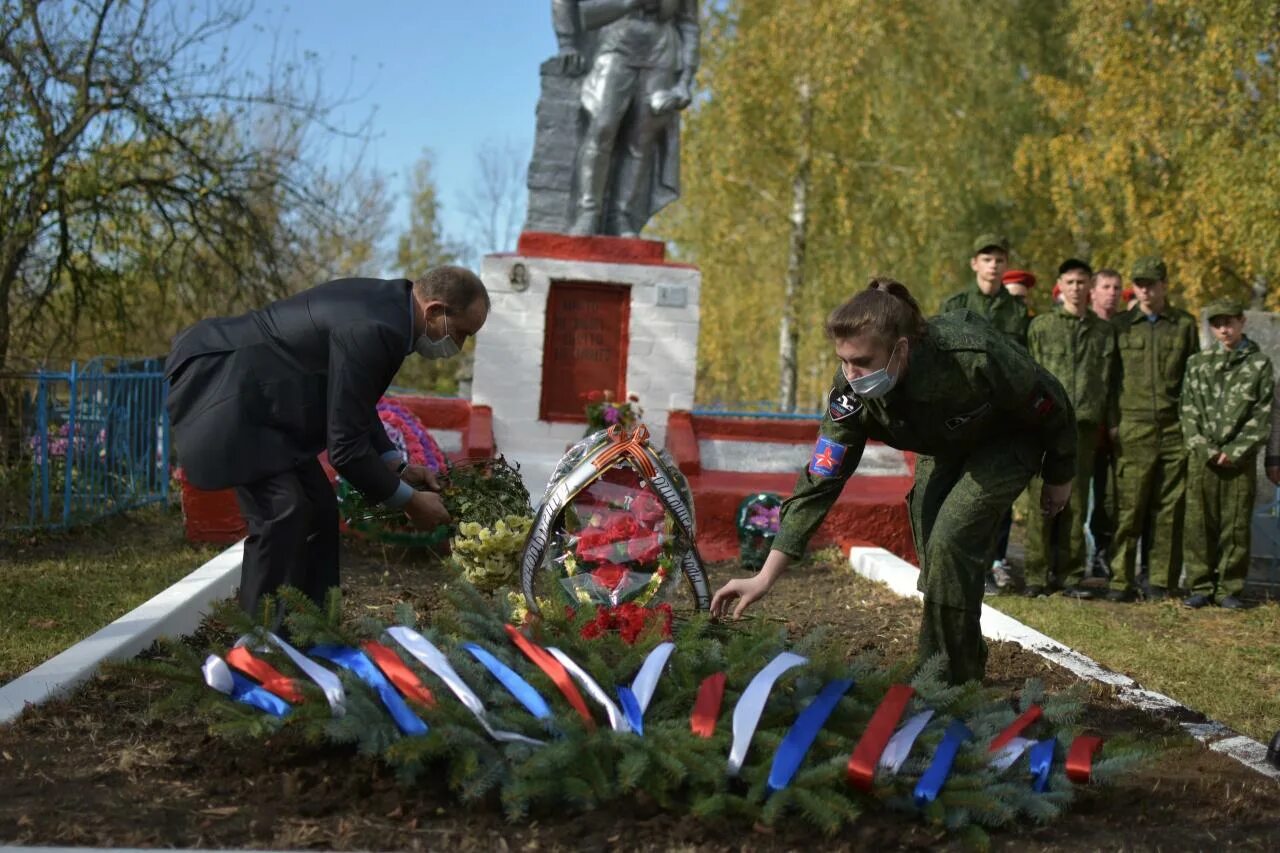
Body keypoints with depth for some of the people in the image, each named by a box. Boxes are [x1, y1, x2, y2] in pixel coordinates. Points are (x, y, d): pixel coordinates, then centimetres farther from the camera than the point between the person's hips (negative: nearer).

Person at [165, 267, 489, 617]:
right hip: (219, 383, -11)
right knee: (282, 511, -18)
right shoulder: (371, 329, -29)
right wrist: (409, 501, -13)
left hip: (258, 391, 11)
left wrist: (395, 466, 8)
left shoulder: (386, 304, 2)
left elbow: (354, 407, 17)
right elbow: (345, 445, -24)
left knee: (318, 510, 8)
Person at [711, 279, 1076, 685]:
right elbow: (820, 483, -24)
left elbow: (1053, 404, -23)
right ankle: (967, 661, 23)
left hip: (1009, 440, -5)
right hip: (945, 448, 6)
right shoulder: (853, 392, -27)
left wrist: (1059, 477, -6)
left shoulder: (972, 358, -42)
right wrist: (765, 577, -29)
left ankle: (953, 683, -8)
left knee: (950, 540, -21)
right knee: (931, 545, 0)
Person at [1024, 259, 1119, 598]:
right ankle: (1038, 576, 1)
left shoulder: (1104, 330, 14)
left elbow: (1112, 381, 15)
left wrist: (1111, 424, 9)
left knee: (1076, 503, 4)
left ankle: (1070, 575, 10)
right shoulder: (1041, 326, 8)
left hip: (1085, 425, 2)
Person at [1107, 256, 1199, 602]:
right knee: (1128, 508, -6)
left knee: (1170, 509, 2)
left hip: (1175, 430, 1)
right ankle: (1121, 581, -2)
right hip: (1133, 428, -1)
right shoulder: (1120, 325, 10)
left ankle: (1162, 582, 9)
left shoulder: (1184, 325, 11)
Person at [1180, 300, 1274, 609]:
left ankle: (1229, 589, 8)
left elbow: (1263, 416, -1)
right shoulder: (1198, 363, 10)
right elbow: (1188, 410, 6)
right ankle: (1201, 586, 9)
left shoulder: (1259, 364, 4)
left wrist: (1234, 451, -9)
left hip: (1240, 459, -2)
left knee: (1236, 526, 1)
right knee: (1199, 523, 2)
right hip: (1202, 457, 2)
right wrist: (1202, 447, -6)